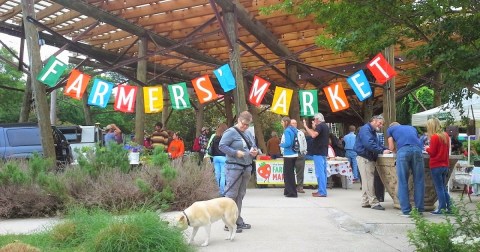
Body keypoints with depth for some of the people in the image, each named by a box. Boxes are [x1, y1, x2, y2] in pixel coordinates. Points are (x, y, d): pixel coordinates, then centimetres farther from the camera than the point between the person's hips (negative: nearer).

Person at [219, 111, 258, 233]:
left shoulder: (249, 133, 16)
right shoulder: (231, 132, -7)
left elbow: (254, 147, 26)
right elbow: (222, 146, -13)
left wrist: (255, 151, 3)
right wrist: (236, 153, -21)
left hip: (247, 167, 8)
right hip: (234, 167, -8)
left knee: (240, 195, 12)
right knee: (231, 195, -8)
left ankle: (238, 221, 20)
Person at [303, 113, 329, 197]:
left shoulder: (320, 126, -13)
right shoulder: (325, 126, 17)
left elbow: (313, 135, -29)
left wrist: (306, 127, -21)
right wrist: (314, 127, 23)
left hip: (318, 152, -10)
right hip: (323, 152, 10)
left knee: (320, 172, -9)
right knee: (323, 172, 11)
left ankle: (322, 192, -9)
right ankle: (322, 190, 16)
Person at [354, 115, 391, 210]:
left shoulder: (373, 131, 20)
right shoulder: (365, 129, -13)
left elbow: (378, 144, 21)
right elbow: (369, 144, -25)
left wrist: (386, 149, 3)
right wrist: (382, 151, -23)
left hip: (370, 158, 11)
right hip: (364, 158, -11)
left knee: (367, 181, 12)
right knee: (369, 181, -9)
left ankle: (365, 202, 18)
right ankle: (374, 203, -8)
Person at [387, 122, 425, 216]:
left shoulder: (390, 129, 29)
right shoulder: (412, 128, 37)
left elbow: (391, 148, 23)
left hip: (403, 150, -2)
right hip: (417, 149, 3)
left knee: (403, 181, 2)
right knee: (419, 181, 7)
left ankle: (406, 210, 1)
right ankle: (420, 209, 7)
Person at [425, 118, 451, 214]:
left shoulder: (434, 137, -15)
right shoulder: (446, 135, 8)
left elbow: (432, 152, -13)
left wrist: (427, 148, 6)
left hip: (436, 166, -7)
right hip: (445, 165, 7)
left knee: (439, 188, -1)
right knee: (444, 187, 15)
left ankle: (442, 208, 0)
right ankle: (448, 207, 16)